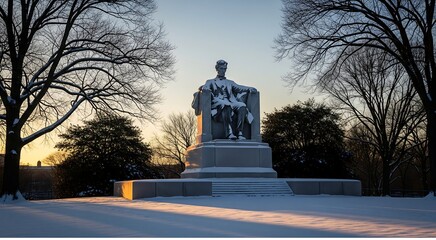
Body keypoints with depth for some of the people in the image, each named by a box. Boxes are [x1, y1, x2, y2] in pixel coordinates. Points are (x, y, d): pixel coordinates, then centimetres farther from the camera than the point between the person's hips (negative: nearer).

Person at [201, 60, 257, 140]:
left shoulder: (230, 82, 34)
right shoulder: (211, 82, 27)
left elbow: (238, 87, 17)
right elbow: (204, 87, 7)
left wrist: (250, 89, -4)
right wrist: (204, 88, -19)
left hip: (232, 105, 3)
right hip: (218, 106, -3)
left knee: (242, 106, -31)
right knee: (226, 106, -39)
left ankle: (239, 132, -39)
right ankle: (229, 133, -49)